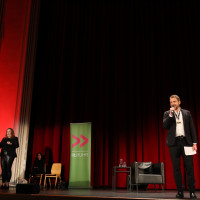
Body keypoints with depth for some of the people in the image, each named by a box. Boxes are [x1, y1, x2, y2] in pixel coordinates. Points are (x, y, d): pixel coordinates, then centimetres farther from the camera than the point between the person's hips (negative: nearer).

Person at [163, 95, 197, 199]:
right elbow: (165, 126, -4)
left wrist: (194, 142, 1)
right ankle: (180, 191, 8)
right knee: (176, 168, 1)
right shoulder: (167, 113, 11)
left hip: (186, 142, 0)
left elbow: (192, 128, 9)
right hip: (174, 143, 0)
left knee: (189, 166, -3)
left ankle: (192, 191, 5)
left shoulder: (187, 113, 12)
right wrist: (170, 115, -11)